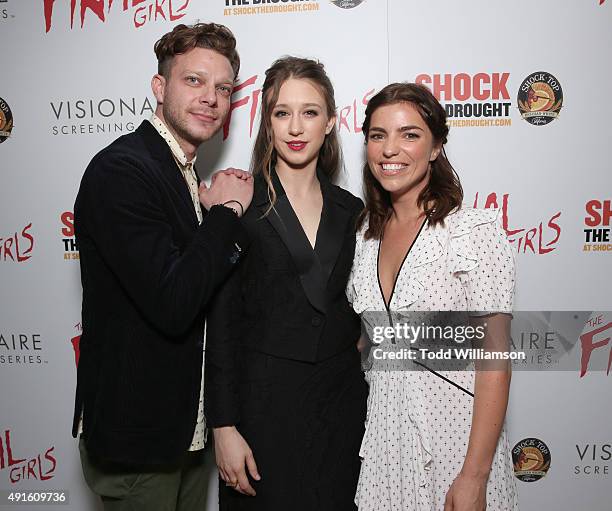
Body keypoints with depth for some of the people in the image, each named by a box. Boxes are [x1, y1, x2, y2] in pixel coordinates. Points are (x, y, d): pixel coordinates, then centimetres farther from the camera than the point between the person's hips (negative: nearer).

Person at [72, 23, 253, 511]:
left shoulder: (186, 176, 8)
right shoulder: (121, 169, -20)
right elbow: (171, 305, -28)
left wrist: (228, 212, -4)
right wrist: (228, 211, -17)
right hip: (137, 435, -8)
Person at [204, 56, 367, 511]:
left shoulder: (351, 212, 5)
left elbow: (355, 316, 11)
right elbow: (221, 325, -9)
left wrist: (362, 402, 10)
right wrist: (224, 427, -11)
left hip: (341, 403, 4)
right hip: (263, 404, -4)